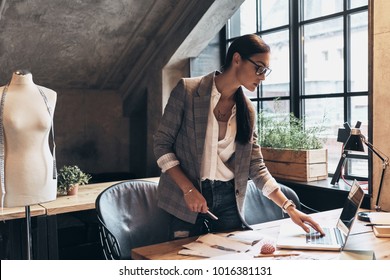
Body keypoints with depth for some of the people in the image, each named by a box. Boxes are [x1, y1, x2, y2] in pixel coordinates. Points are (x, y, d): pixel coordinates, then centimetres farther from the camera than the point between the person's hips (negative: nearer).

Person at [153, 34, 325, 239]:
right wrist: (188, 190, -16)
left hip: (228, 200, 4)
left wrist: (290, 208, -3)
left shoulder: (247, 110, 5)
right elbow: (162, 144, -7)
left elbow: (257, 168, 5)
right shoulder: (187, 90, -9)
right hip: (187, 203, -4)